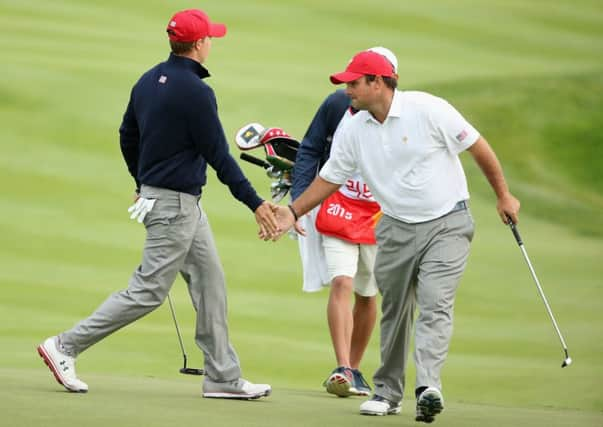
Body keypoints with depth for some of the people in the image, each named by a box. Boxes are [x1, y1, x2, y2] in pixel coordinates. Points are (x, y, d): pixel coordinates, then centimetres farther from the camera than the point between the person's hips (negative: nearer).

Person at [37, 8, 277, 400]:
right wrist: (255, 204, -13)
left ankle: (224, 377, 14)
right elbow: (219, 156, -17)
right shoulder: (195, 91, -19)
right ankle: (66, 346, -2)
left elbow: (127, 136, 16)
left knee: (210, 284, 12)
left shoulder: (149, 81, 7)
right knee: (149, 291, -5)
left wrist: (144, 185, 31)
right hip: (176, 205, -10)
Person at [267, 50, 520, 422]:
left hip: (447, 223, -5)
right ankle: (388, 392, 17)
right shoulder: (353, 130, 1)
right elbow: (329, 178, 12)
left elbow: (478, 147, -6)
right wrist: (293, 212, 3)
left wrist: (503, 195, -1)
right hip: (396, 229, 5)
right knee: (394, 311, 7)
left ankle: (429, 387, -28)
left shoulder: (428, 109, -14)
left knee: (435, 304, -18)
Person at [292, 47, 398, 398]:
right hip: (337, 209, -1)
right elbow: (310, 150, 0)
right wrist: (298, 199, -8)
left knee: (367, 294, 11)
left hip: (380, 216, 1)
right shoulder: (337, 104, -8)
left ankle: (354, 370, 26)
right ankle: (342, 370, -20)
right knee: (341, 283, -16)